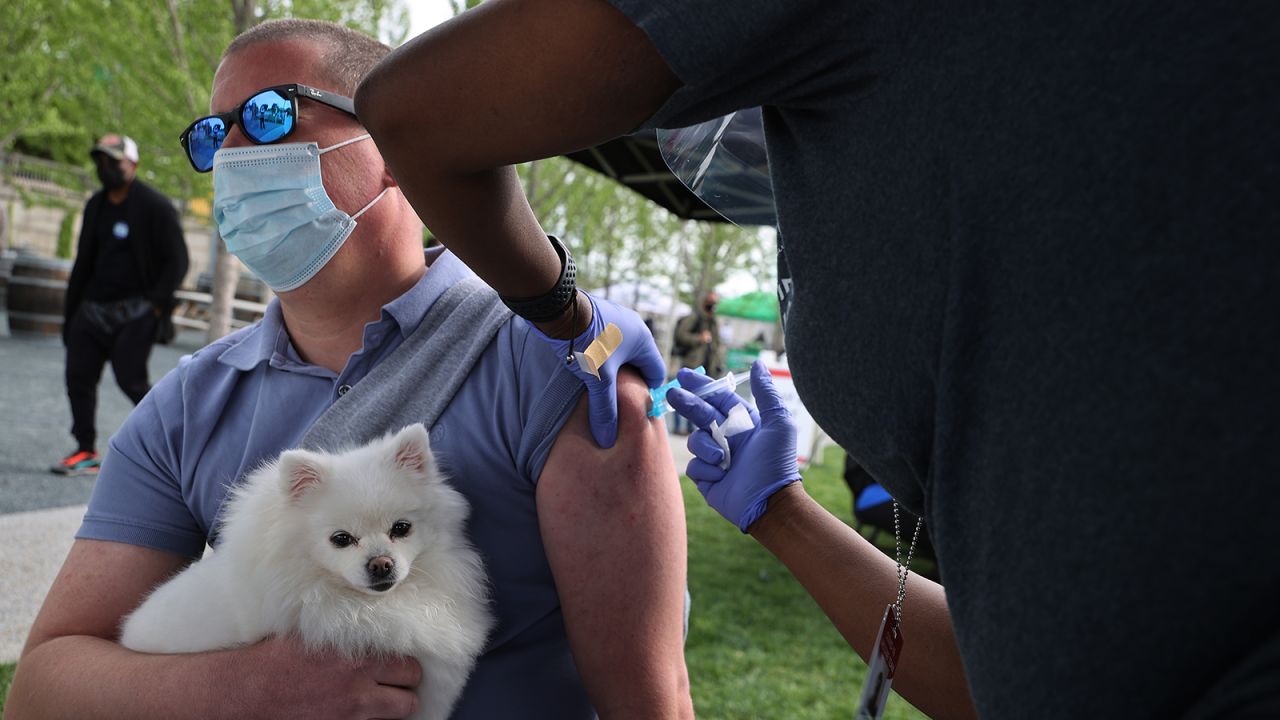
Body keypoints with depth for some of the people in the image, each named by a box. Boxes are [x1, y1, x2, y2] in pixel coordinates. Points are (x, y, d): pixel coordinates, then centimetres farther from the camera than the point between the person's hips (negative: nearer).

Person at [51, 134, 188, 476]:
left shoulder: (156, 207, -7)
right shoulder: (96, 206, 14)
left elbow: (177, 262, -9)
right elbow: (83, 262, 19)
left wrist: (155, 303, -16)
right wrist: (70, 314, 15)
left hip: (134, 312, -7)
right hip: (93, 307, 7)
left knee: (131, 379, -12)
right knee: (78, 376, 1)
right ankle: (86, 451, 10)